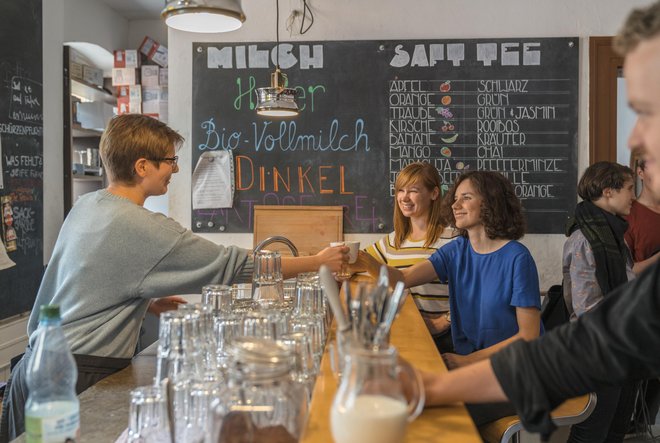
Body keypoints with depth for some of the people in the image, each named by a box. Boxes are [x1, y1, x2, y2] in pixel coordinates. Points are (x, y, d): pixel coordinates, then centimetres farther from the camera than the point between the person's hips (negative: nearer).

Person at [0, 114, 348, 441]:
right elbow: (234, 265, -18)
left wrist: (153, 302, 9)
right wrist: (318, 262, -8)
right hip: (77, 378, -9)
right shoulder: (144, 229, -21)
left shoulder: (85, 205, 6)